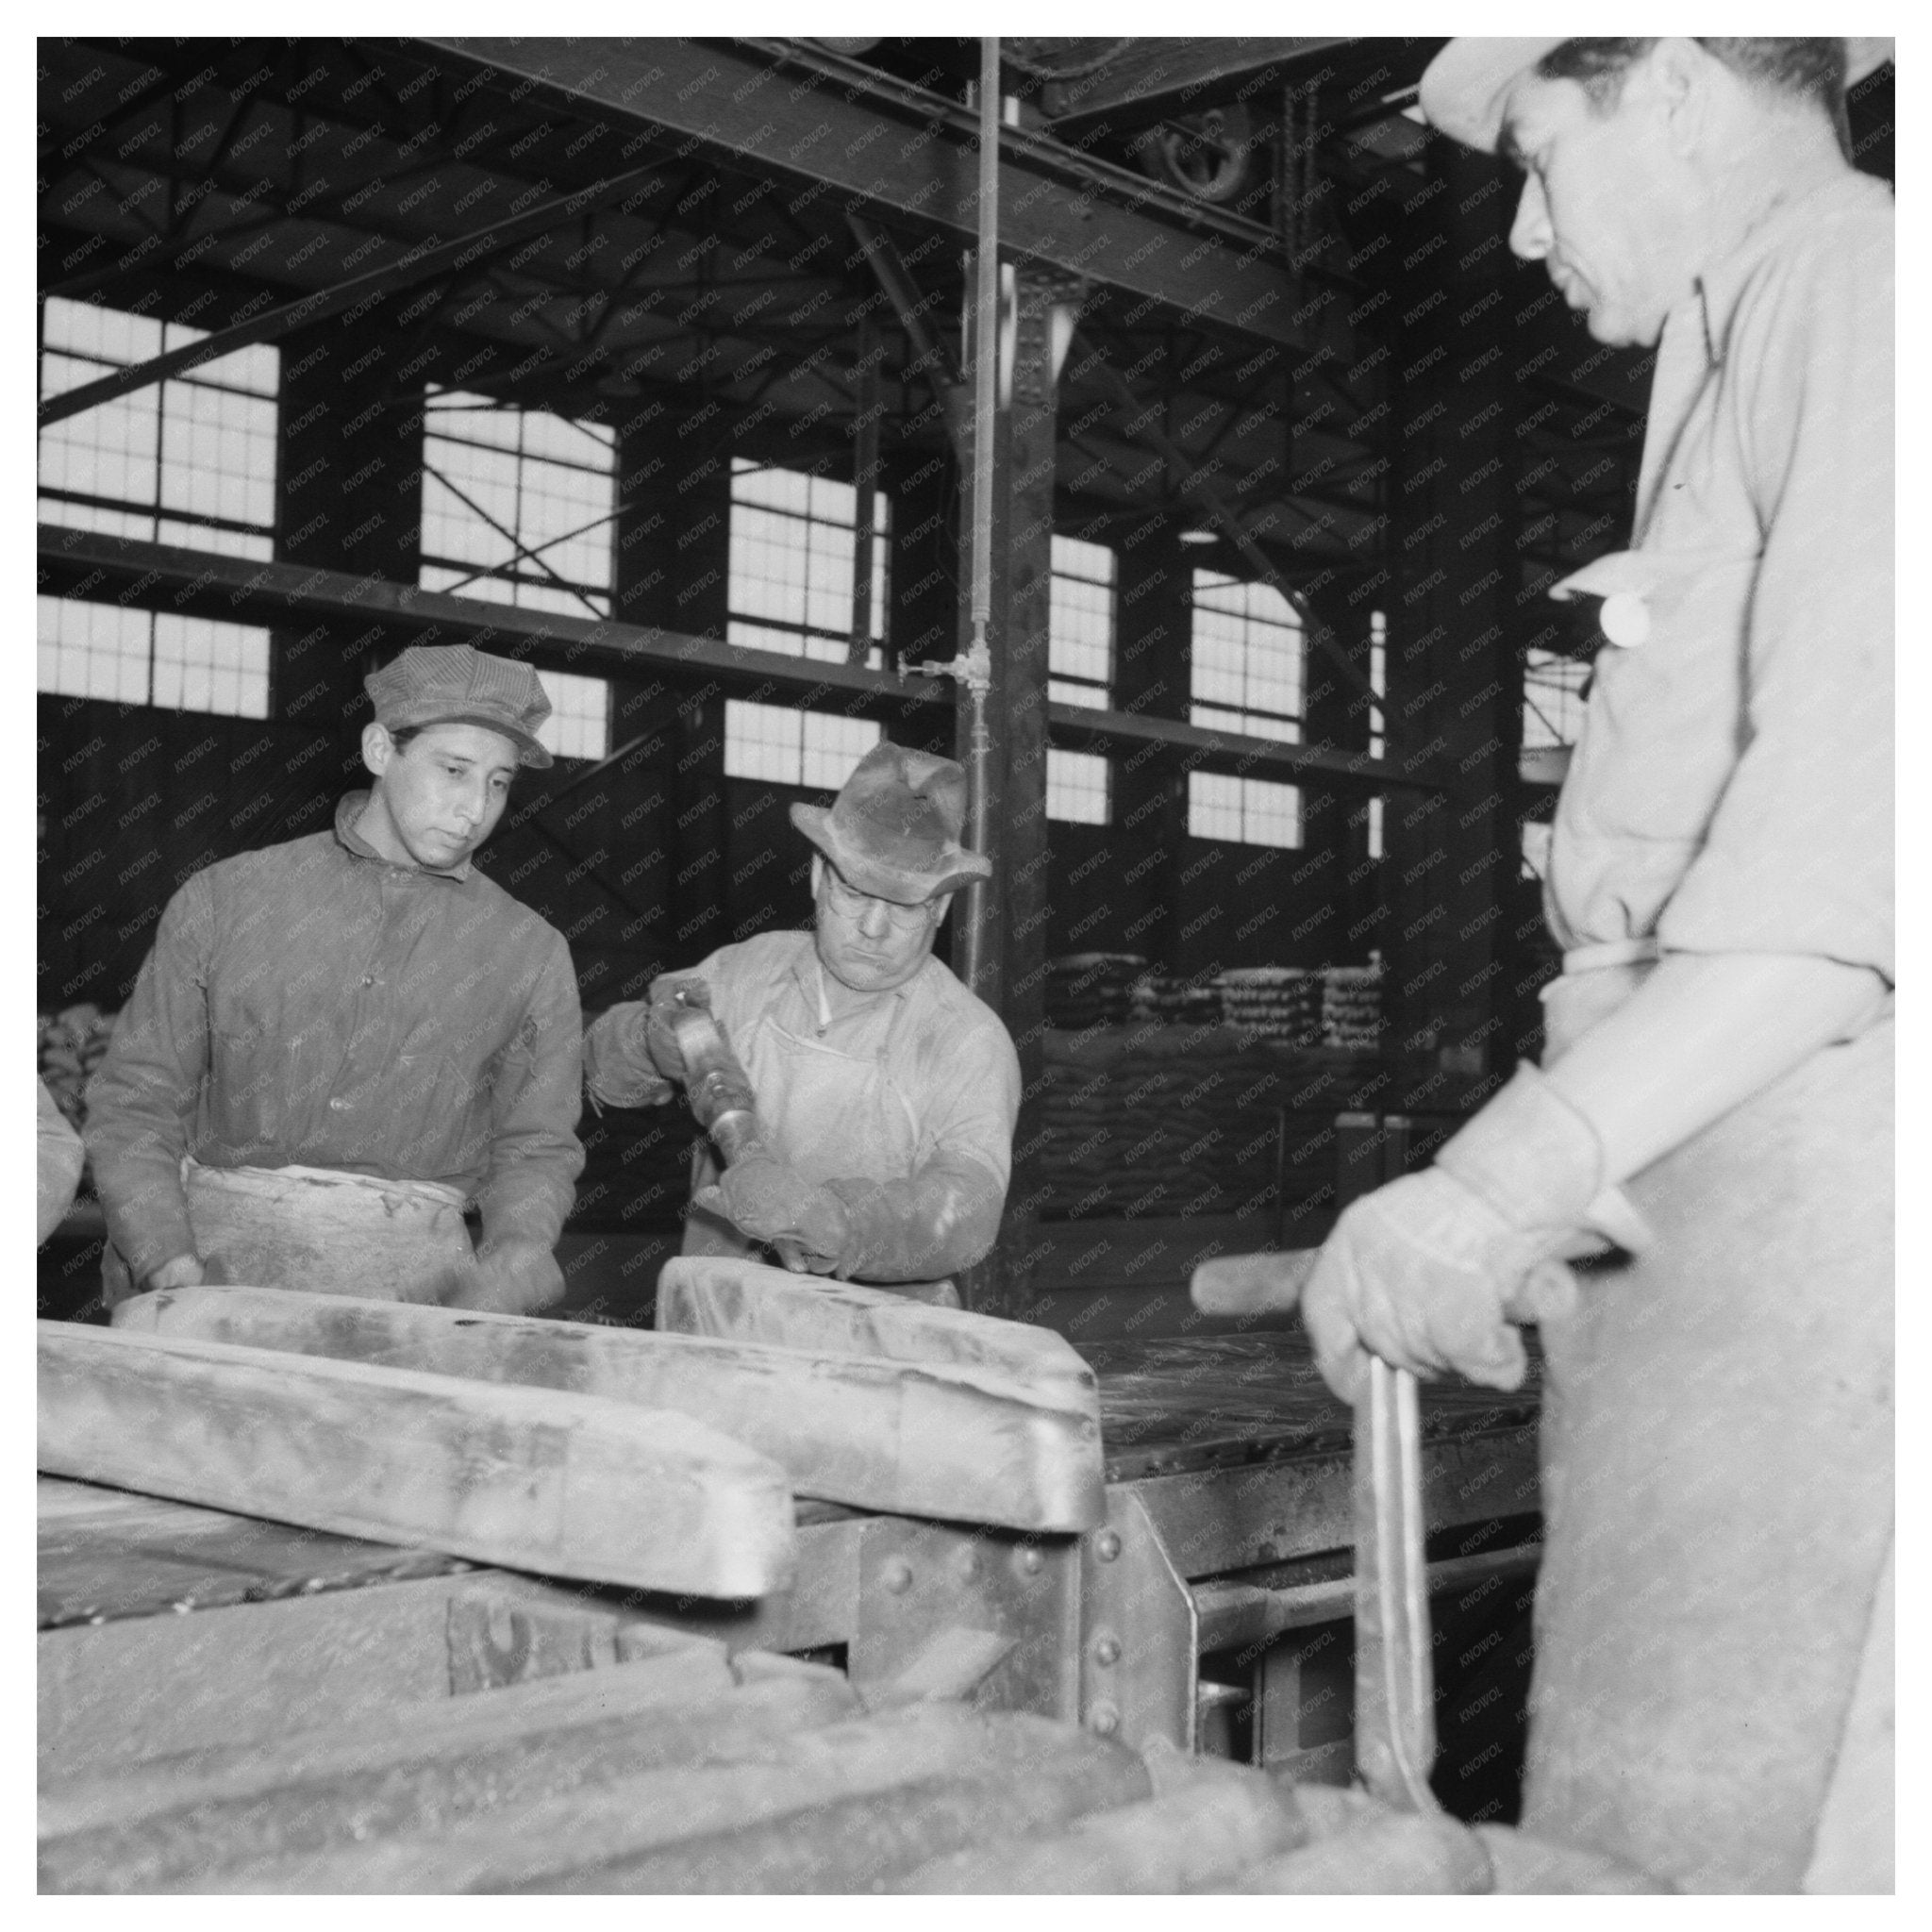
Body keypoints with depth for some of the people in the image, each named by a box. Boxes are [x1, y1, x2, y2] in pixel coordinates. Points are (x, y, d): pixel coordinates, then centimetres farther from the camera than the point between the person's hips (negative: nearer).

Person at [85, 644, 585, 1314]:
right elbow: (135, 1098, 8)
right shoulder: (225, 900, 7)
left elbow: (535, 1148, 12)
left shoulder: (531, 953, 8)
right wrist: (170, 1266, -7)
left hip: (413, 1283, 0)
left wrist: (505, 1283, -7)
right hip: (224, 1255, 0)